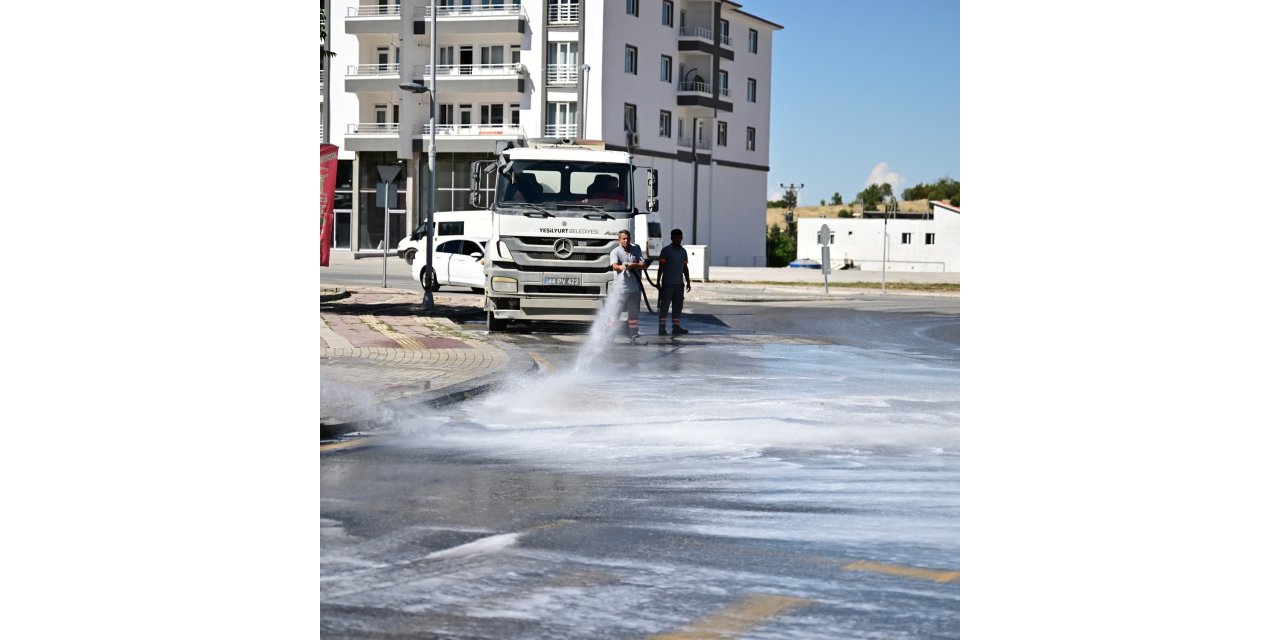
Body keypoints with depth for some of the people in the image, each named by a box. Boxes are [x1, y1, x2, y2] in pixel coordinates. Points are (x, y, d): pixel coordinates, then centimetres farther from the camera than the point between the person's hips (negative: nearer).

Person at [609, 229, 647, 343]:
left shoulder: (636, 250, 9)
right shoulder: (615, 252, -6)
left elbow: (643, 265, 3)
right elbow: (614, 265, -25)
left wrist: (633, 265, -16)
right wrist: (621, 267, -48)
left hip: (634, 287, 5)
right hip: (620, 288, -5)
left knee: (634, 313, 13)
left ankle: (634, 335, 22)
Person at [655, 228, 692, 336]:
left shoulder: (683, 251, 12)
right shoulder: (666, 250, -4)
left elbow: (685, 268, 18)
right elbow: (661, 267, -4)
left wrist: (688, 282, 15)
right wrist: (658, 282, -8)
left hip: (679, 283, 5)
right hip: (667, 283, -5)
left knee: (678, 306, 7)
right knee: (664, 306, -3)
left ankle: (676, 327, 11)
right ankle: (662, 328, -2)